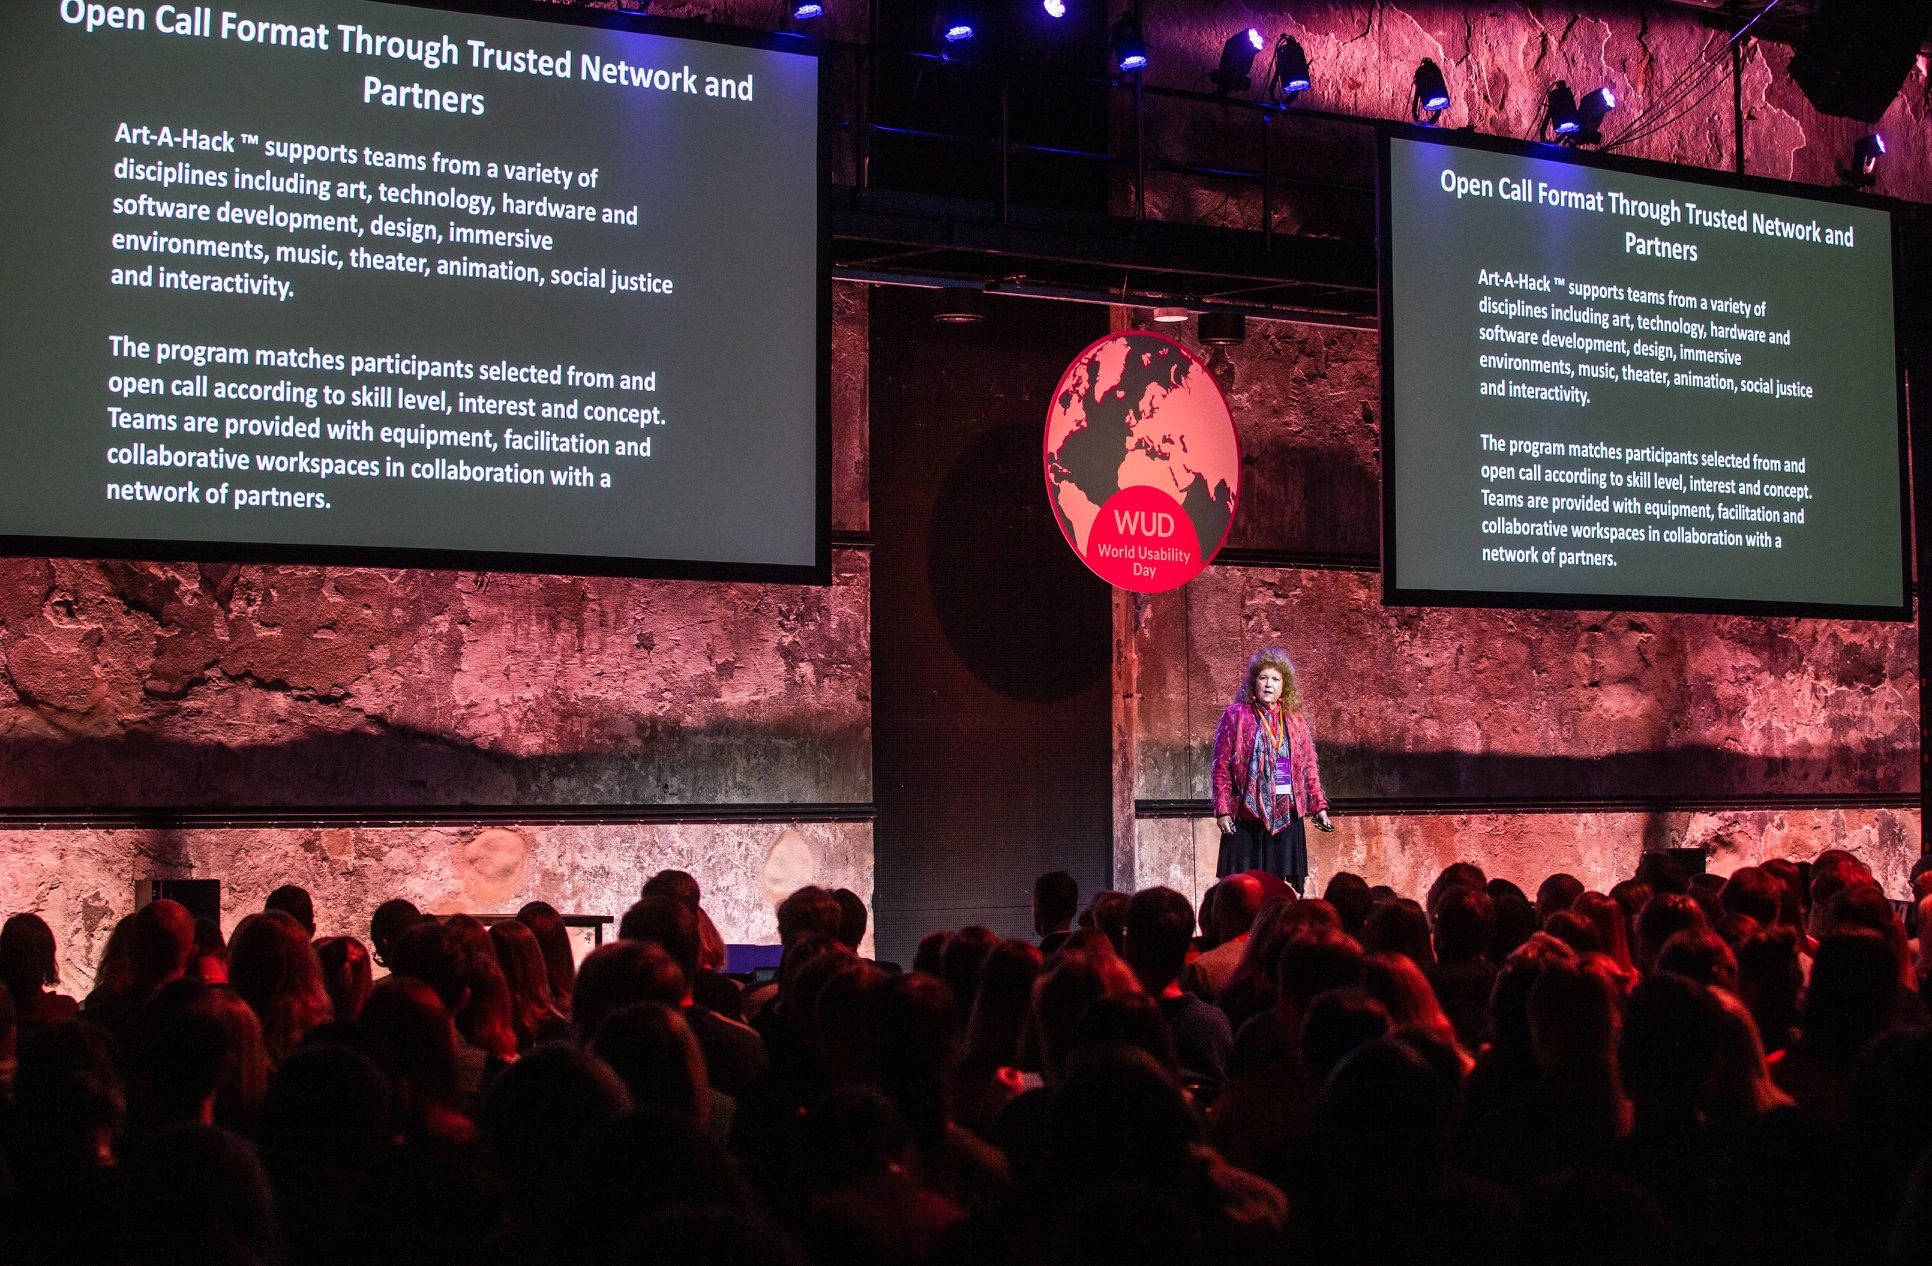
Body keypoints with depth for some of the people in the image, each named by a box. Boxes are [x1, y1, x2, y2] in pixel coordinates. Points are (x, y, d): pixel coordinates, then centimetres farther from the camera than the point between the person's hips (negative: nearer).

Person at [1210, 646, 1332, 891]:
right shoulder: (1236, 715, 1)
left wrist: (1319, 806, 7)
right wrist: (1222, 810, -9)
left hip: (1288, 816, 3)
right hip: (1247, 817, -3)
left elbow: (1309, 767, 15)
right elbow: (1221, 767, -2)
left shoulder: (1296, 719, 13)